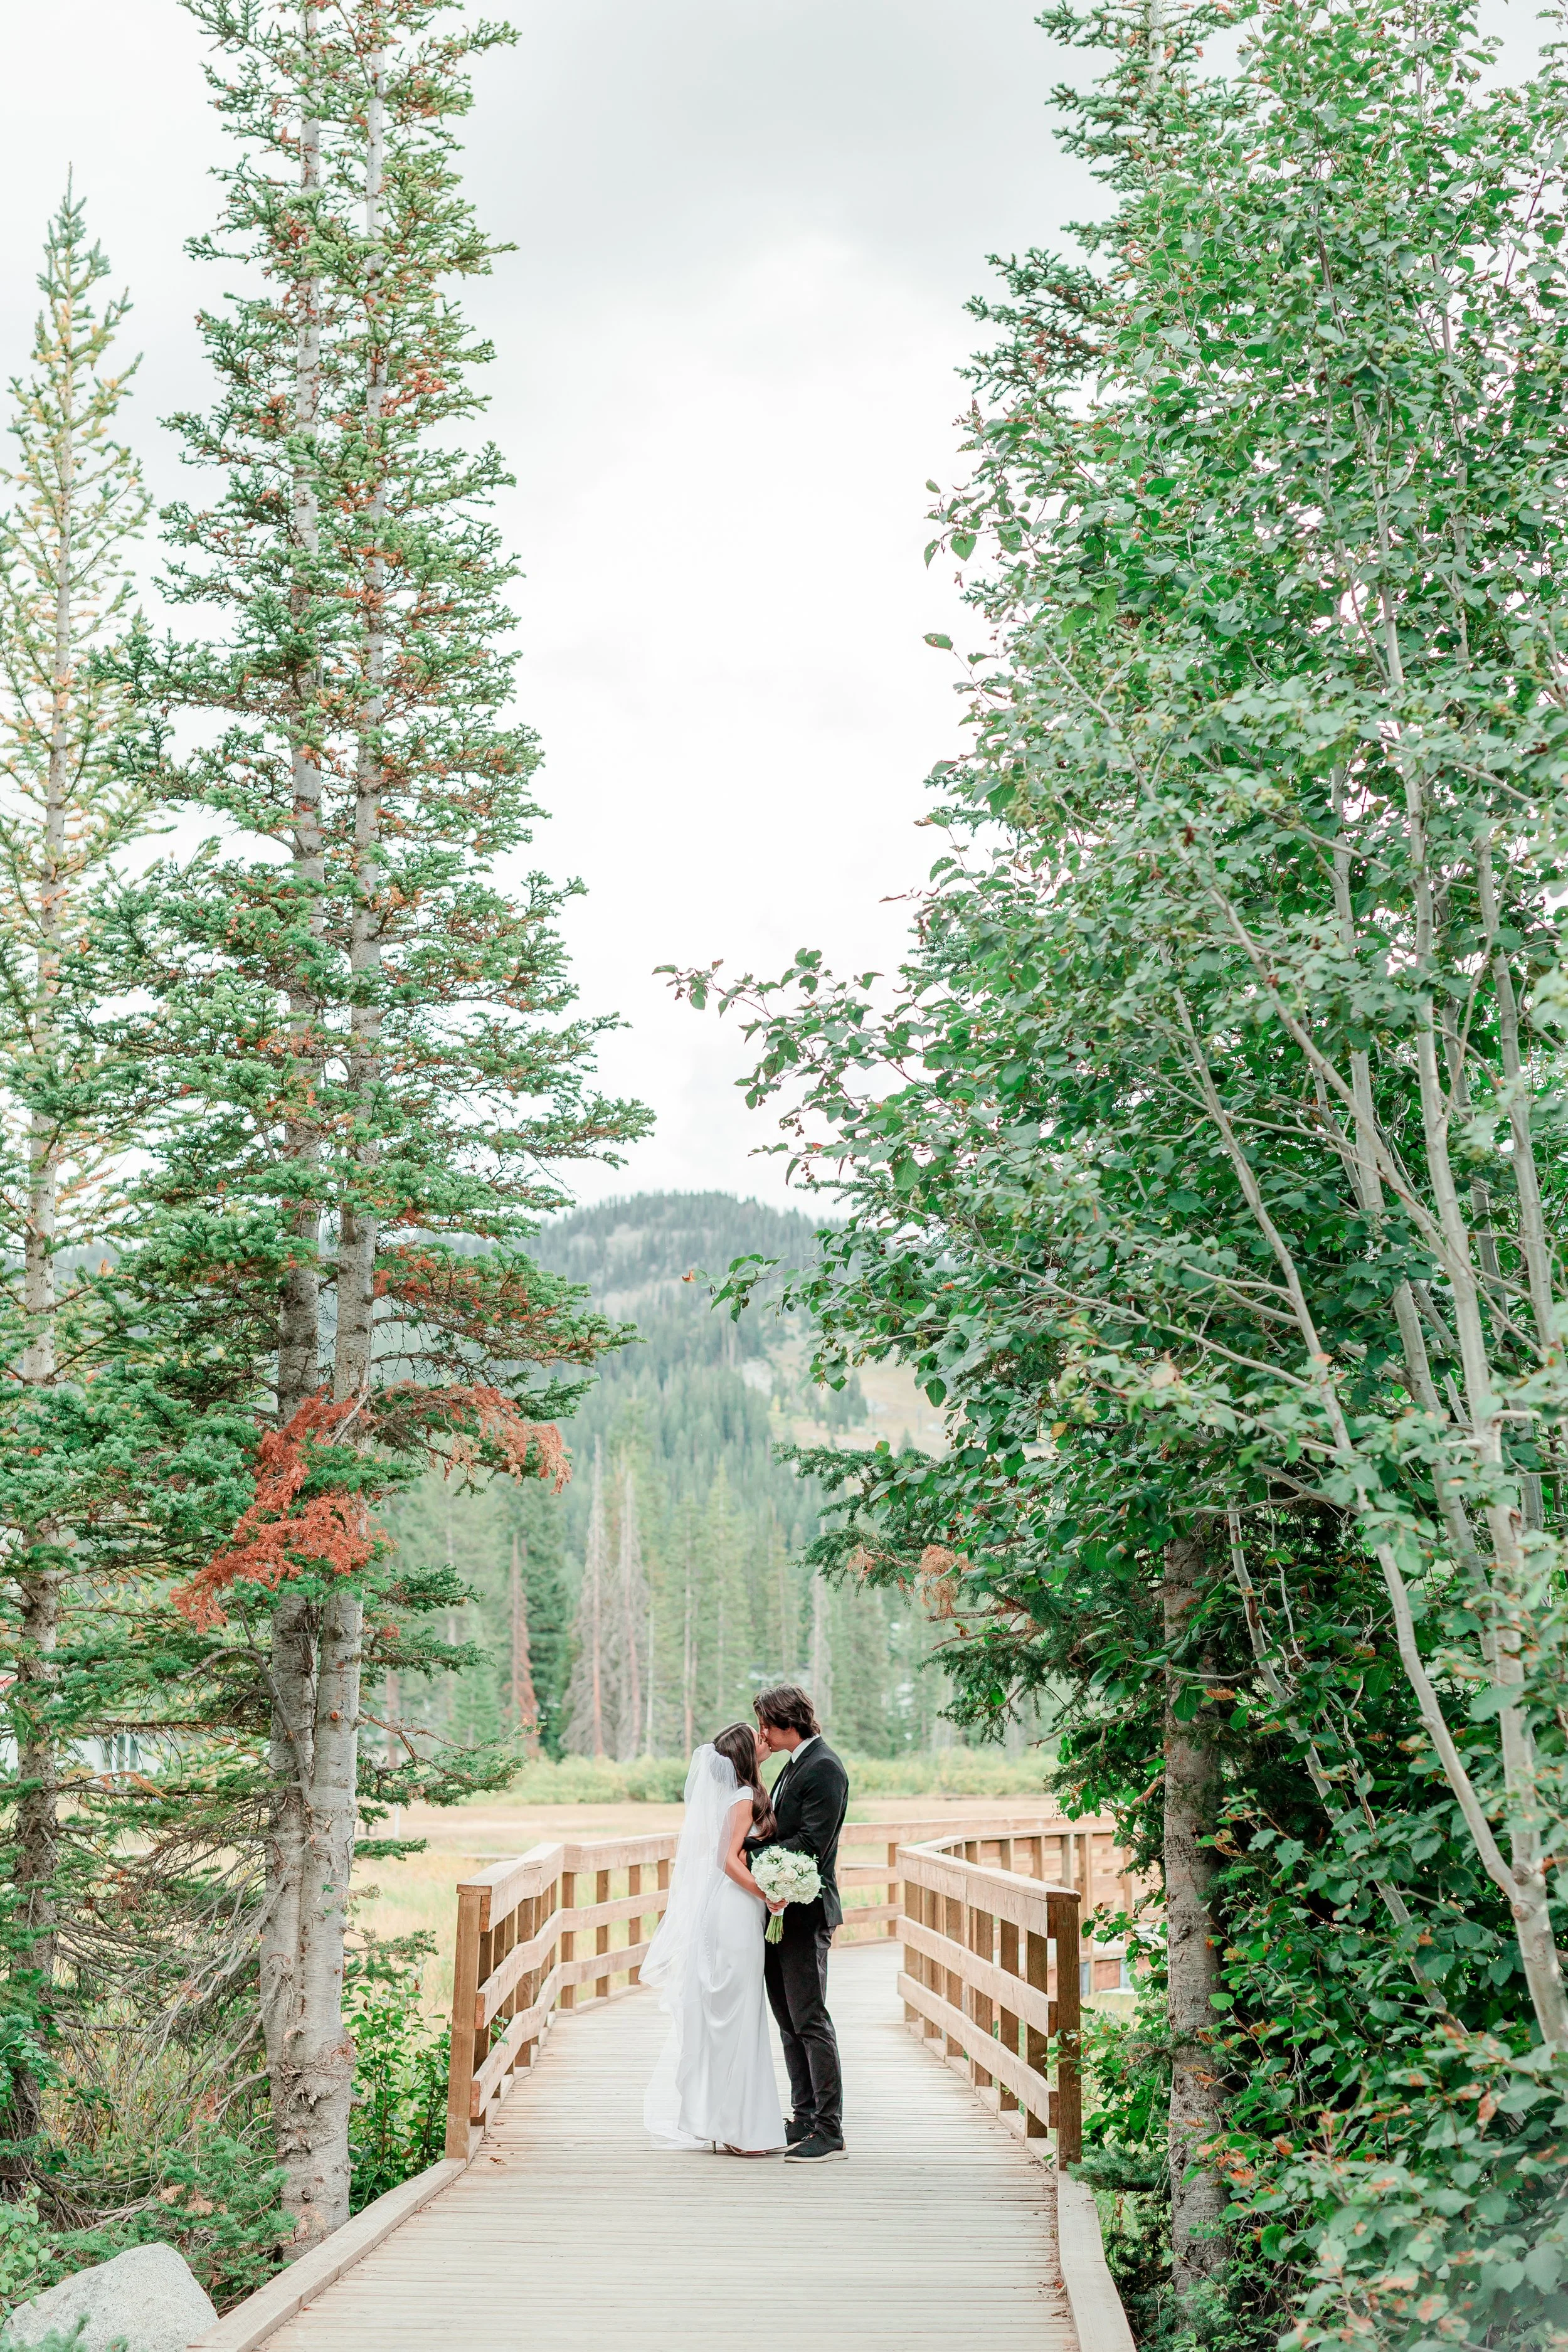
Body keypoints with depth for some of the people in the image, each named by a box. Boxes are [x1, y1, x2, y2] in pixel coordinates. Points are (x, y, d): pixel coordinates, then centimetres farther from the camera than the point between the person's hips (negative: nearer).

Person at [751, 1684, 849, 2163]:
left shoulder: (824, 1769, -14)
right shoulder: (795, 1765, 16)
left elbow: (811, 1844, -21)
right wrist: (753, 1845, 0)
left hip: (805, 1912, -10)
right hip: (781, 1912, 10)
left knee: (810, 2020, -7)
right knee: (789, 2021, 13)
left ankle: (829, 2132, -3)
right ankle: (803, 2119, 21)